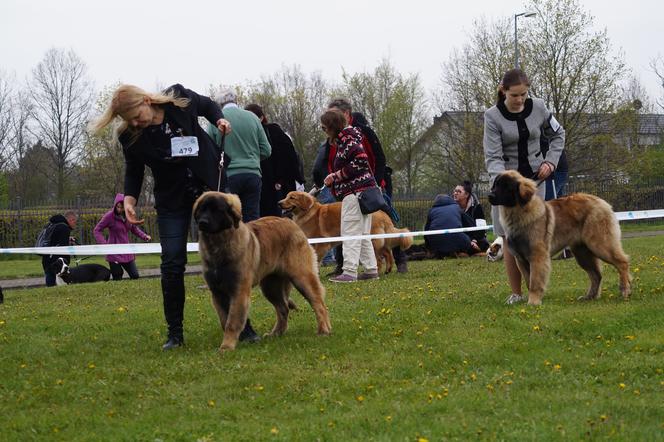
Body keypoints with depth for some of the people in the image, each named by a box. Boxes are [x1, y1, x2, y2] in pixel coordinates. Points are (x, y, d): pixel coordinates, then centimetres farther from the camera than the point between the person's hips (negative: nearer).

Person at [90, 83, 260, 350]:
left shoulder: (179, 99, -17)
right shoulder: (130, 136, -16)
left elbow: (208, 106, 6)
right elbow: (134, 170, -1)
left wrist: (219, 120, -12)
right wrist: (129, 199, -16)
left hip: (209, 187, 0)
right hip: (171, 200, 0)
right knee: (172, 264, -6)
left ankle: (242, 325, 8)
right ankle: (175, 333, 5)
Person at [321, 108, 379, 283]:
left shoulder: (347, 139, -12)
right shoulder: (344, 139, 17)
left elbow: (361, 160, -23)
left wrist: (338, 175, -15)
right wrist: (334, 178, 9)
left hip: (355, 193, -10)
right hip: (364, 190, 10)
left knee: (350, 232, -9)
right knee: (362, 233, 14)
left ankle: (349, 271, -11)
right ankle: (371, 269, 16)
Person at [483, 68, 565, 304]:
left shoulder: (538, 107, -3)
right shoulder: (493, 116, -12)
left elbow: (558, 134, 13)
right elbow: (493, 157, -17)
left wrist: (550, 161, -2)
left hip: (534, 178, 2)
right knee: (510, 239, -4)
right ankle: (516, 293, 2)